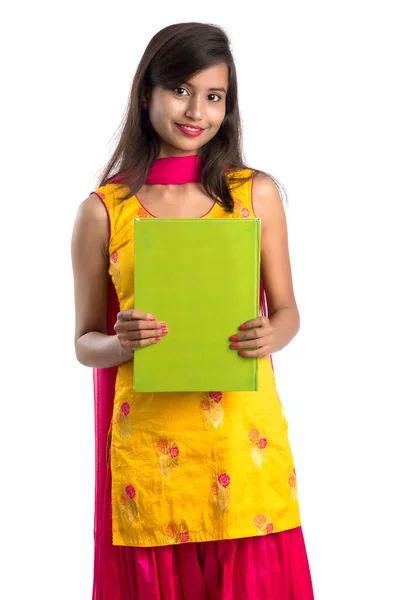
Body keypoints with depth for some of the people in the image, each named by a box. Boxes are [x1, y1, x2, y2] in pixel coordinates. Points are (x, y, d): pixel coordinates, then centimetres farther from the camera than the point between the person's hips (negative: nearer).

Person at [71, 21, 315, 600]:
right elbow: (86, 341, 7)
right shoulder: (102, 211, 1)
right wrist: (121, 343, -15)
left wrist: (269, 335, -13)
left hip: (244, 436, 1)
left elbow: (287, 311, 9)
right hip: (147, 439, 0)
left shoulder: (257, 194, 4)